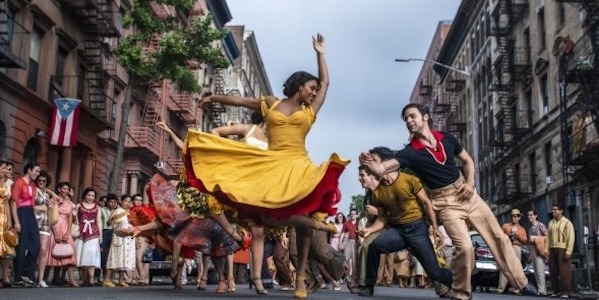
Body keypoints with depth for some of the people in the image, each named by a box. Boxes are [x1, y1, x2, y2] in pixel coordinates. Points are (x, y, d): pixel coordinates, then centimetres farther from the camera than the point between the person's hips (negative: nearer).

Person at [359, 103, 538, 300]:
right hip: (445, 202, -4)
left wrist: (470, 183, -3)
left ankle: (521, 283, 24)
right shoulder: (410, 152, -12)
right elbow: (382, 169, -25)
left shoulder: (446, 138, 0)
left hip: (466, 193, 4)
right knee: (465, 247, -21)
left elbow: (467, 161, 13)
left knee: (499, 238, 8)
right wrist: (369, 163, -47)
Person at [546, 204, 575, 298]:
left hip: (563, 249, -6)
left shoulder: (567, 222, -3)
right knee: (553, 271, 7)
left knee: (564, 271, -5)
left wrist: (568, 251, -15)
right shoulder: (550, 223, 15)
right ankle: (556, 290, 16)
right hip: (552, 250, 6)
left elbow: (571, 238, -8)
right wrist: (546, 249, 7)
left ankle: (566, 292, 1)